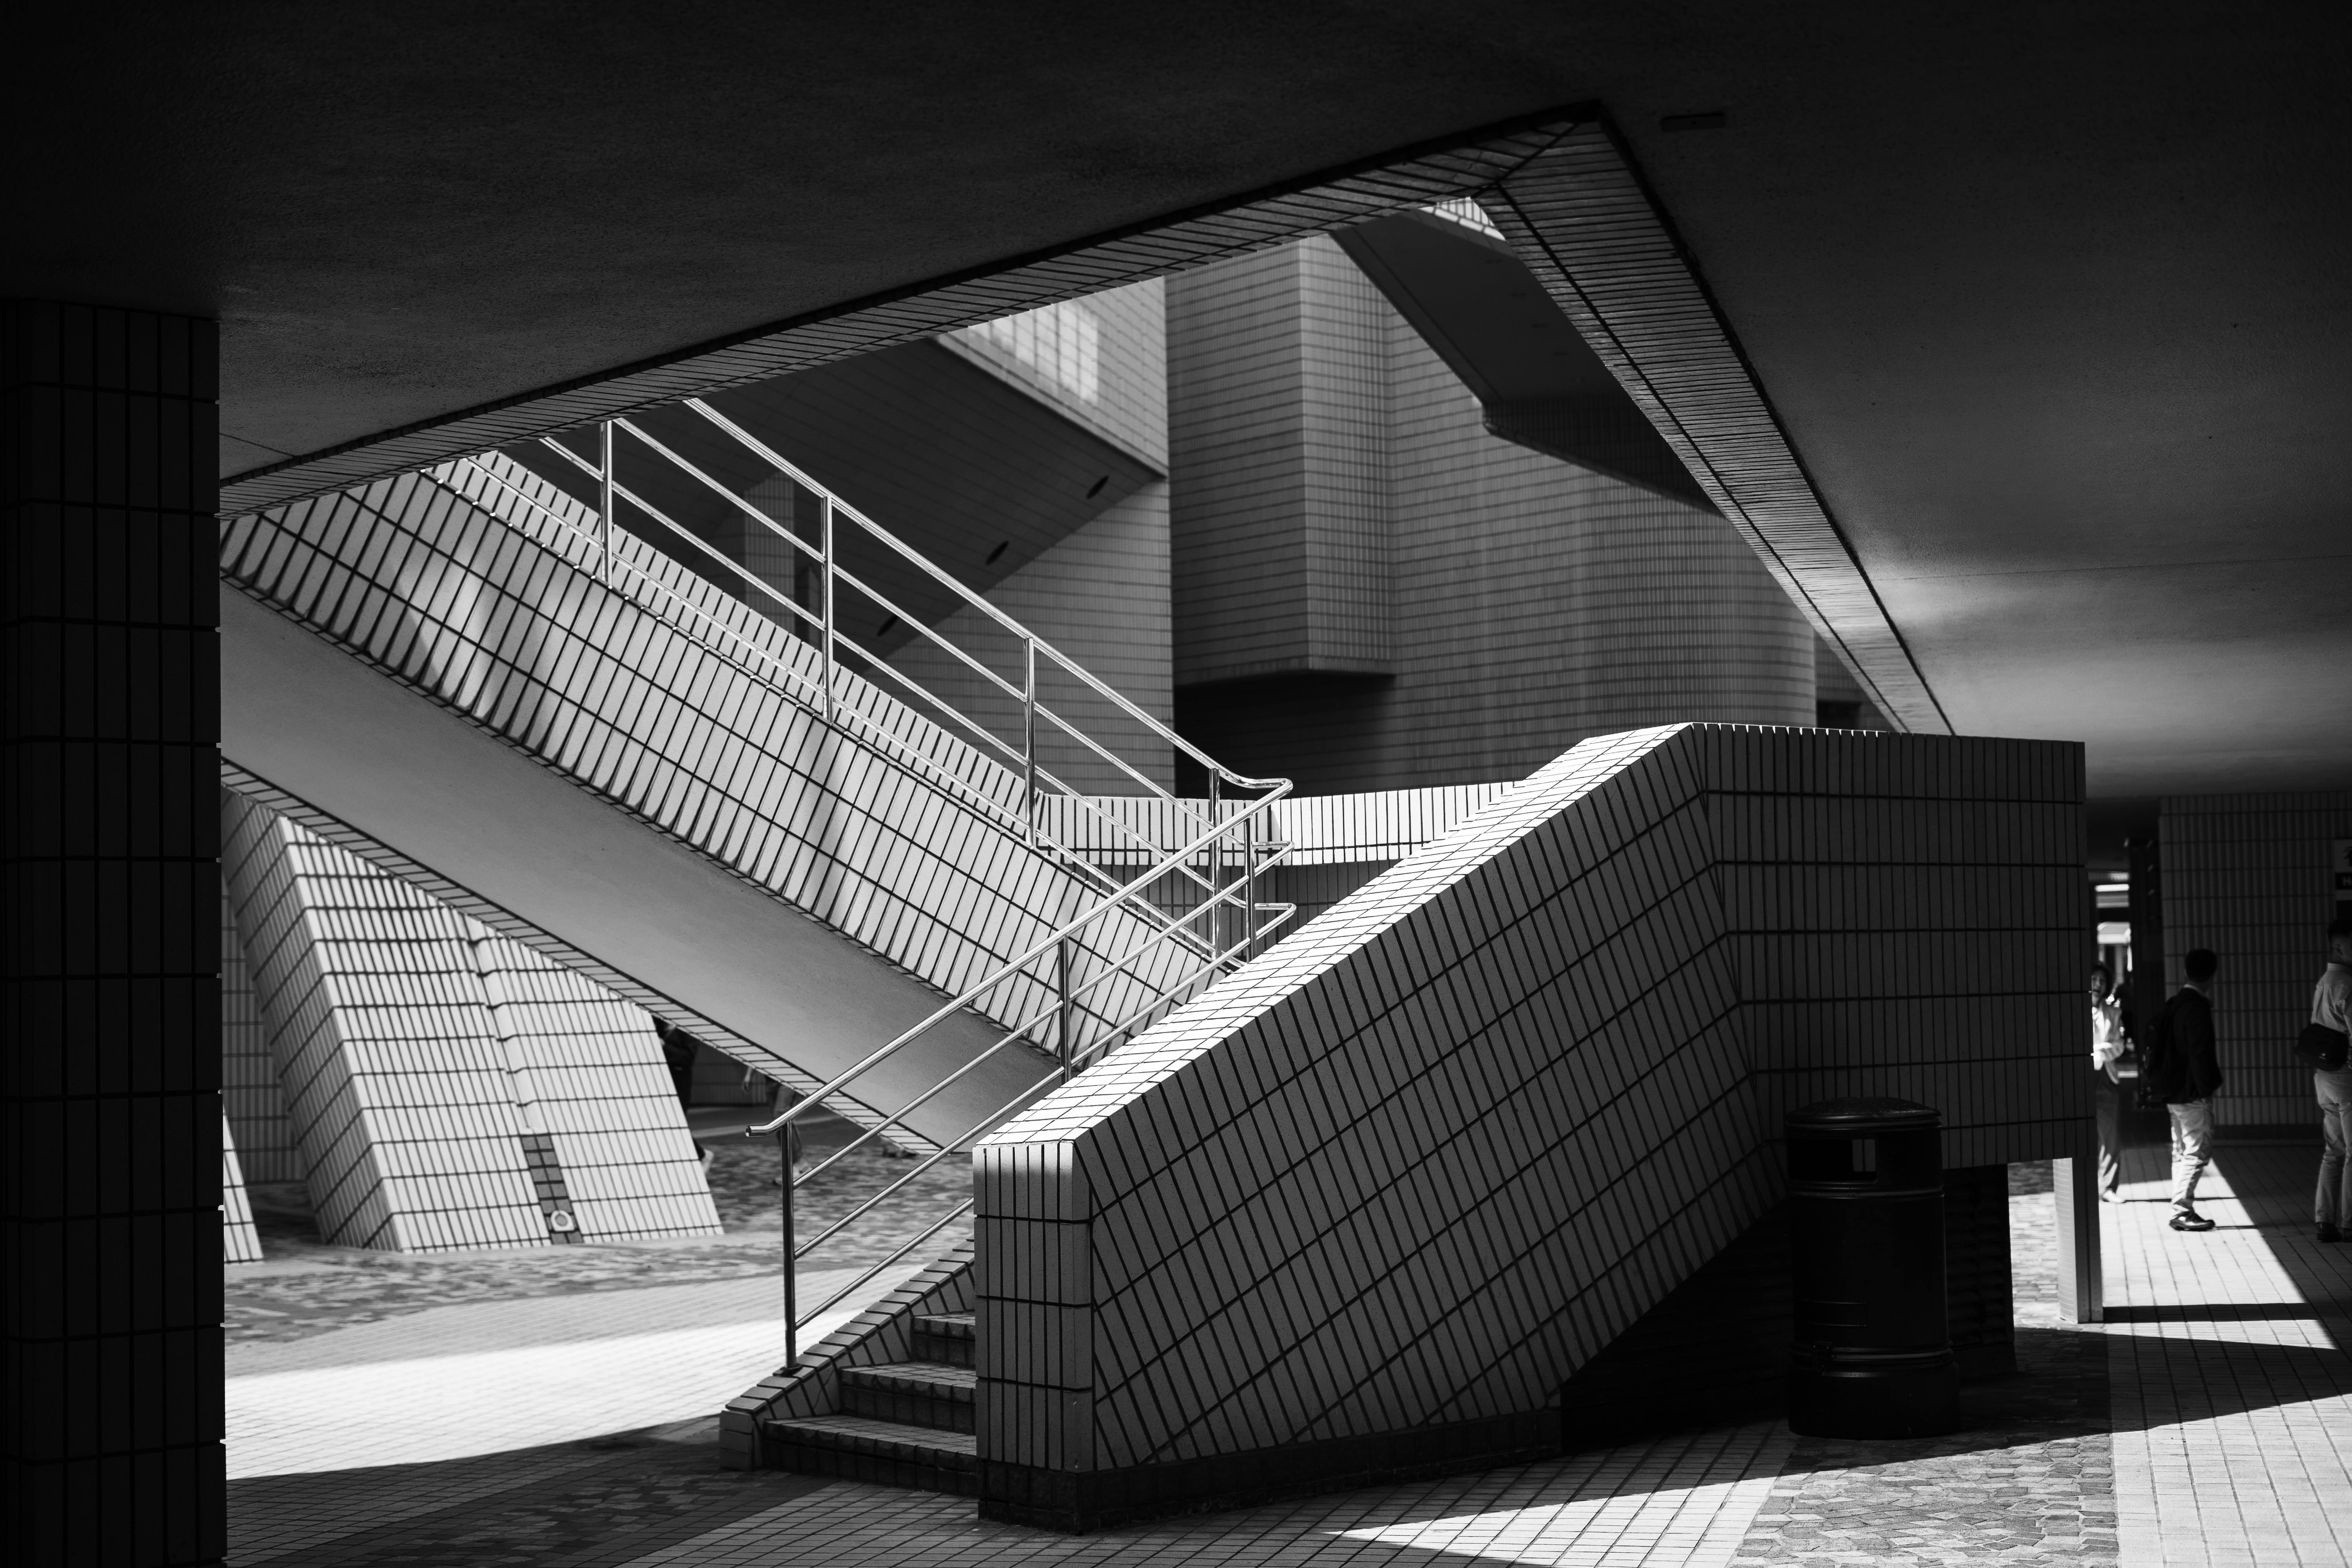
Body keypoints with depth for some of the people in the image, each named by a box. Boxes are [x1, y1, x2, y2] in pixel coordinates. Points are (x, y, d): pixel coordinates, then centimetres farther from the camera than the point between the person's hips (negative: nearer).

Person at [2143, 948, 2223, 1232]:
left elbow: (2156, 1043, 17)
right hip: (2193, 1092, -9)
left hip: (2174, 1091, 9)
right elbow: (2201, 1054, -21)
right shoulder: (2197, 1008, -17)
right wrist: (2208, 1085, -13)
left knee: (2182, 1152, 14)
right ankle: (2182, 1212, -9)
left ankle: (2182, 1211, 17)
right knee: (2198, 1152, -6)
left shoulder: (2173, 1004, 11)